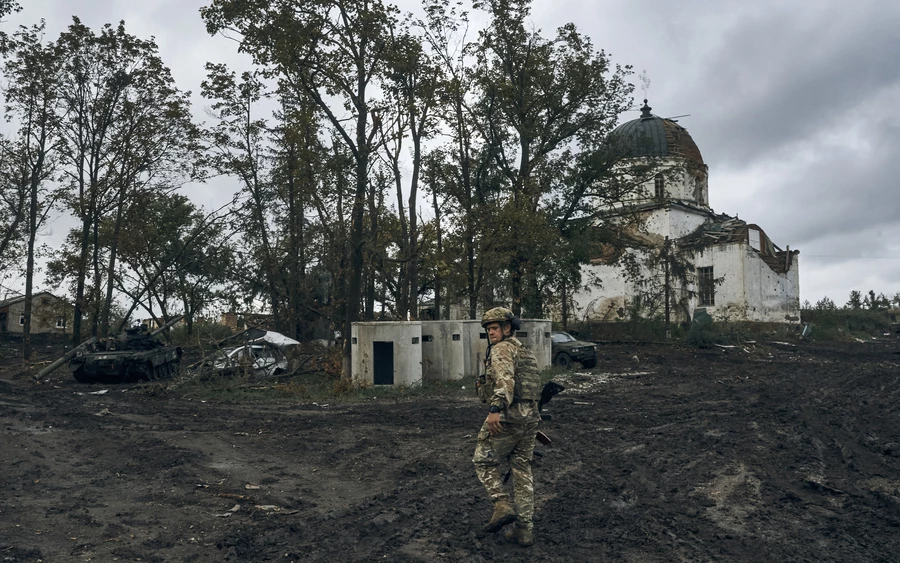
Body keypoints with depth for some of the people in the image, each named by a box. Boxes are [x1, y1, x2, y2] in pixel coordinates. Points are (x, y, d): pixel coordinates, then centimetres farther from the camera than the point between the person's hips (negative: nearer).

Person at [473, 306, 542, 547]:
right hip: (530, 417, 9)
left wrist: (495, 409, -36)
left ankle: (503, 505, -7)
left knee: (484, 462, 8)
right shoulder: (525, 351, 23)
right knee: (523, 472, 12)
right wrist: (483, 387, 22)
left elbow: (505, 378, -24)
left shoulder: (502, 348, -6)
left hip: (507, 417, -9)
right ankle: (524, 529, 13)